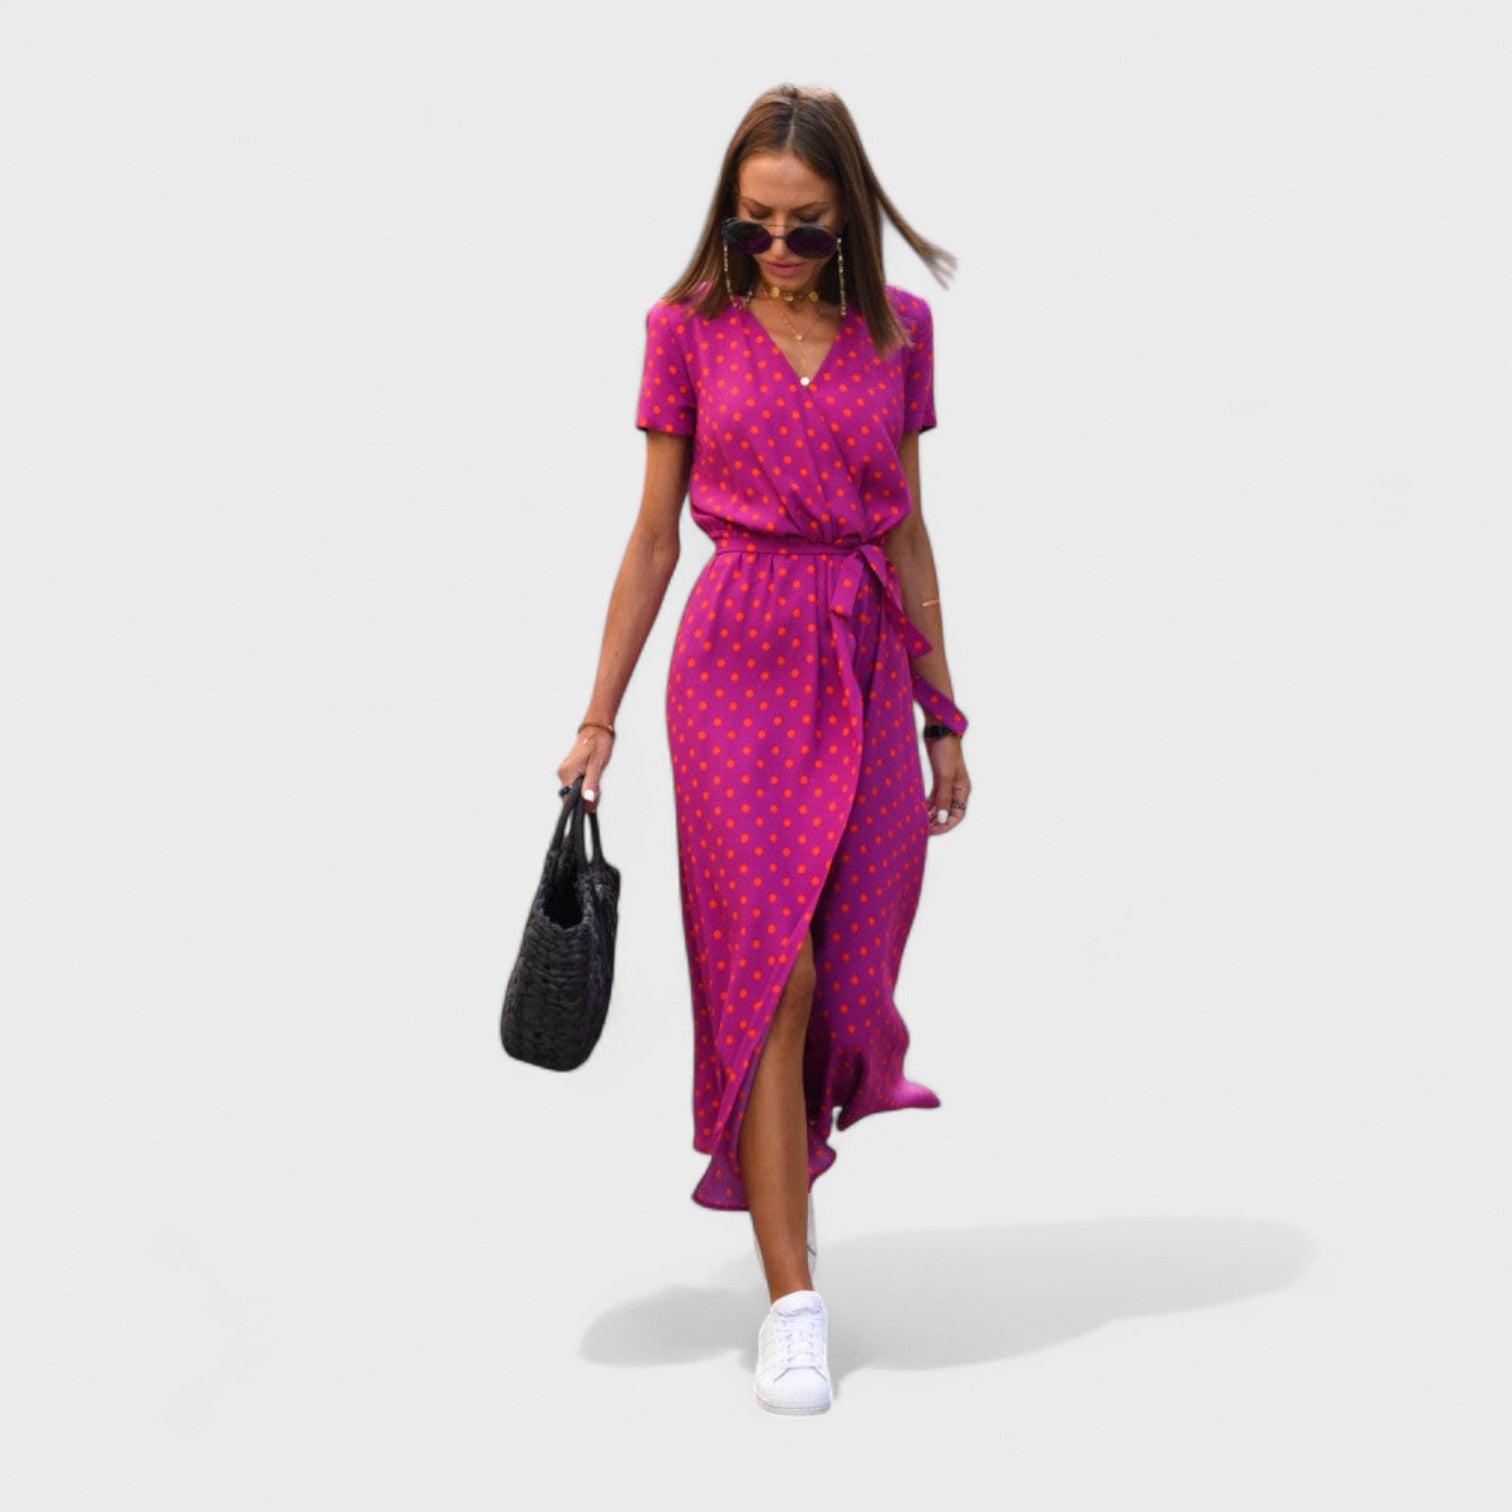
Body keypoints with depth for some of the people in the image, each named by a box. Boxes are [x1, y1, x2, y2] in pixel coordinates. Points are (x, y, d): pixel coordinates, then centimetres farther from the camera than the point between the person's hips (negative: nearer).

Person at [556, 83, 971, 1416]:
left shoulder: (897, 327, 6)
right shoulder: (691, 327, 1)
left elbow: (909, 532, 11)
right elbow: (654, 533, 4)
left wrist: (944, 715, 11)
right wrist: (599, 716, 3)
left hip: (869, 658, 3)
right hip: (742, 659, -2)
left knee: (848, 968, 6)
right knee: (771, 967, -7)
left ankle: (777, 1164, 37)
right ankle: (793, 1301, -2)